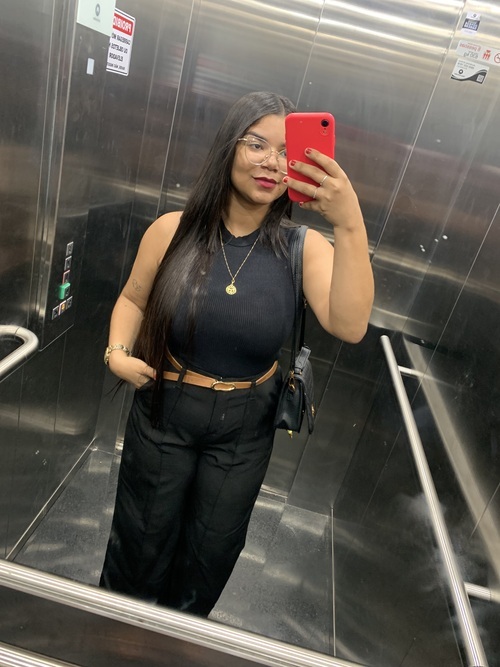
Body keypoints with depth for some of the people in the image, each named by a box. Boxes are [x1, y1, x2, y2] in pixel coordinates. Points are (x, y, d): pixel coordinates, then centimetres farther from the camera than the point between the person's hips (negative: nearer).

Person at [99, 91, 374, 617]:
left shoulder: (303, 246, -14)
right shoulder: (173, 232, -12)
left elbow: (349, 326, -29)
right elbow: (133, 299, 3)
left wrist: (350, 227, -38)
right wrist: (118, 351, -15)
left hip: (244, 427, 1)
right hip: (163, 411, 0)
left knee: (210, 557, 24)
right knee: (141, 548, 22)